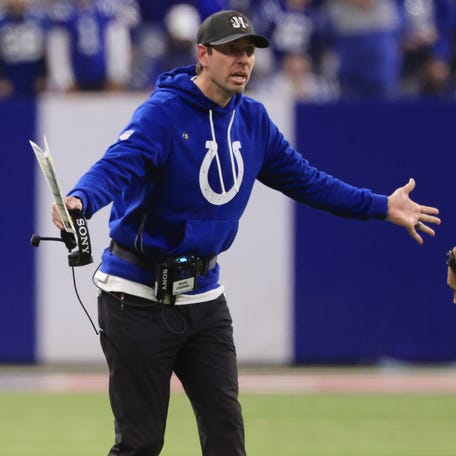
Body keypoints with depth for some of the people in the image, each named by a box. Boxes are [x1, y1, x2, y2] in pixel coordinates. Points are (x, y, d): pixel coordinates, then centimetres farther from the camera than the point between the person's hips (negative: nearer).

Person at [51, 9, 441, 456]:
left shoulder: (253, 119, 7)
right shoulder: (162, 112, -16)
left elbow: (304, 179, 18)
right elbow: (116, 167, -30)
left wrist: (382, 207, 17)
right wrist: (79, 199, -52)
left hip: (203, 296, 6)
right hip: (140, 297, -6)